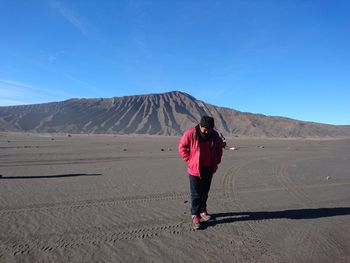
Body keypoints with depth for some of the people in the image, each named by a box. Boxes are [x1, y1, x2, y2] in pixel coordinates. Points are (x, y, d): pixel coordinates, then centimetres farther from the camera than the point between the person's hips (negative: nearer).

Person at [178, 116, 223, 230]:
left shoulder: (215, 135, -2)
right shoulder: (190, 133, -15)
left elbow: (219, 147, 15)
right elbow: (182, 146, -4)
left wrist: (217, 161, 9)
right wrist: (189, 160, -8)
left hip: (209, 169, 4)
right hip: (195, 169, -4)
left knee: (205, 192, 17)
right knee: (196, 194, 1)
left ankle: (202, 210, 36)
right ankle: (195, 216, 13)